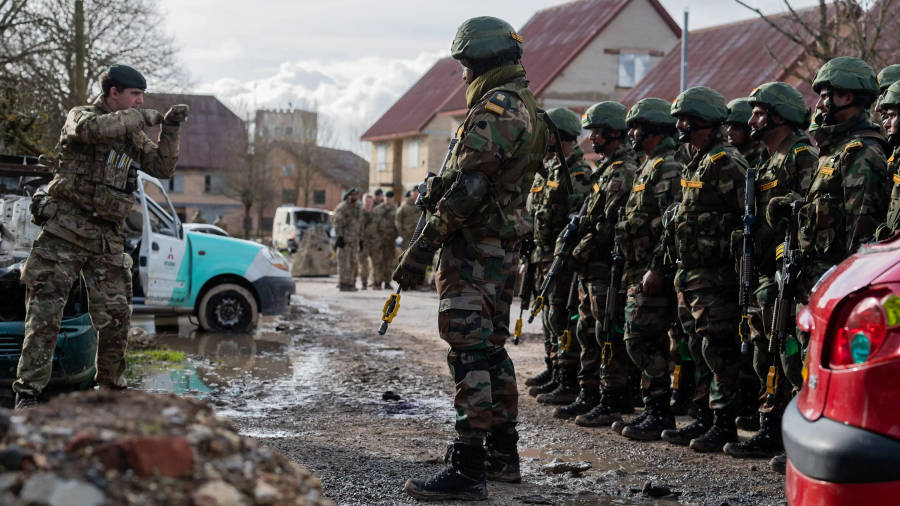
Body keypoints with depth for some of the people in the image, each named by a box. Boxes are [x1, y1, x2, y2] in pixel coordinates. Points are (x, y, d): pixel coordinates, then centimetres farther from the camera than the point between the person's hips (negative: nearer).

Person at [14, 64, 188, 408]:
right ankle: (27, 391, -5)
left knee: (116, 316, 5)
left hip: (108, 238, 6)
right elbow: (91, 128, -27)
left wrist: (170, 130, 0)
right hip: (65, 231, -6)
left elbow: (162, 168, 13)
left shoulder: (133, 135, 15)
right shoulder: (80, 115, -3)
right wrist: (141, 117, -18)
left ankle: (112, 388, 21)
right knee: (45, 313, -7)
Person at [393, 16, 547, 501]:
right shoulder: (525, 109, 20)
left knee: (469, 353, -12)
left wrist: (421, 248, -20)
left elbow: (466, 190, -22)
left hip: (470, 247, -11)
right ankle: (502, 454, 25)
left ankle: (467, 468, -13)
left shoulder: (495, 109, -14)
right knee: (489, 350, 17)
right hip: (496, 246, 11)